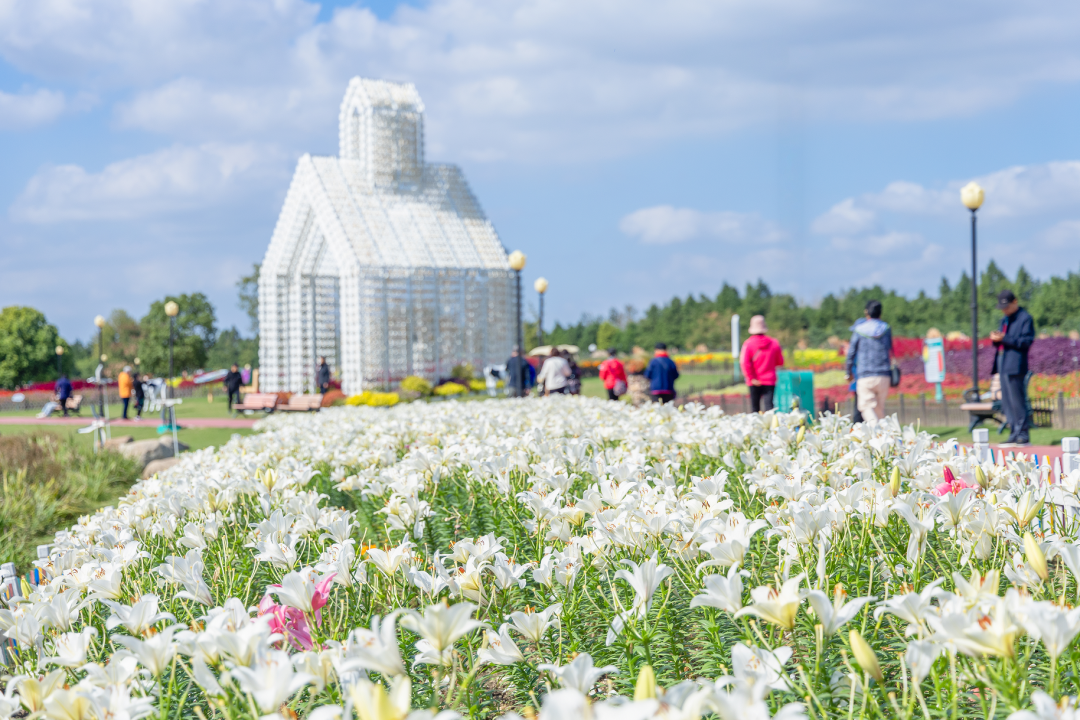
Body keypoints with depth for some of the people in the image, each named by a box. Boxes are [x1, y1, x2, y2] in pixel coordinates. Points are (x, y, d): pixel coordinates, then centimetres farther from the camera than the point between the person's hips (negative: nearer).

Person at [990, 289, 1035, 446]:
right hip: (1003, 365, 9)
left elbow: (1026, 342, -14)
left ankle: (1023, 435, -6)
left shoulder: (1025, 318, -5)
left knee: (1017, 401, -10)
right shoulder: (1005, 320, 22)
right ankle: (1014, 433, 17)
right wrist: (995, 338, 2)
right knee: (1006, 402, 11)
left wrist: (1004, 338, -19)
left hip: (1015, 366, -9)